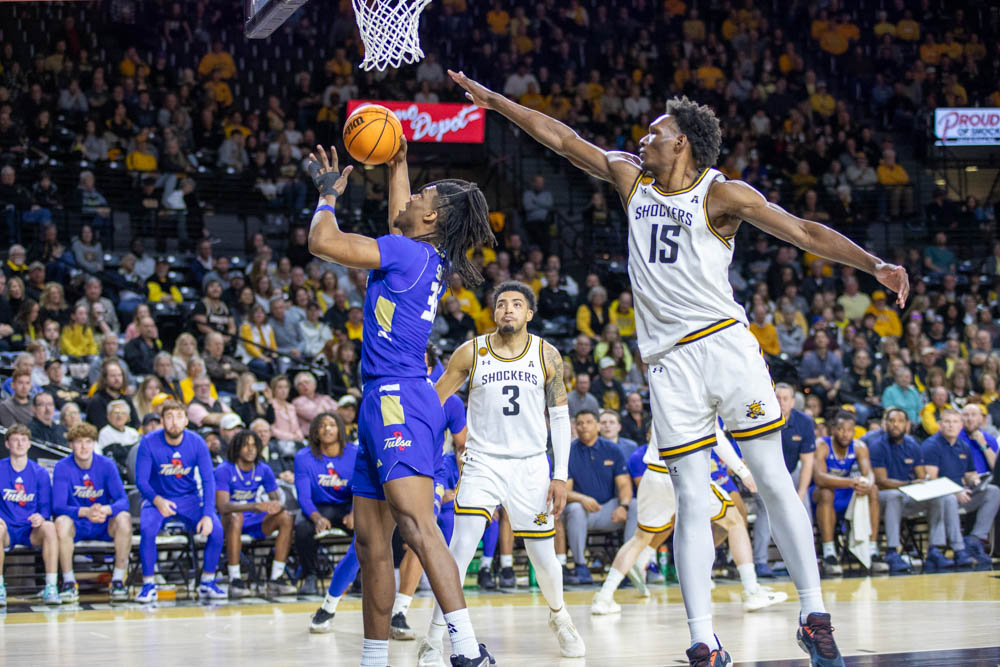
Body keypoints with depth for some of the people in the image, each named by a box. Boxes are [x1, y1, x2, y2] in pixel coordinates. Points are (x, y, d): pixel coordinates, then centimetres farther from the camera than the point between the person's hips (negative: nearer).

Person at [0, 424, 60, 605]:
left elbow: (46, 507, 5)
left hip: (31, 531, 1)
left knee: (49, 527, -33)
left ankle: (51, 588, -31)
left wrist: (41, 517, -19)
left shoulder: (40, 473, 6)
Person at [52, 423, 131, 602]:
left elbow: (123, 500, -13)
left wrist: (106, 510, -38)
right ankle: (69, 583, -22)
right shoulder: (62, 468, -8)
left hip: (104, 526, 1)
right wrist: (85, 512, -37)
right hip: (77, 527, -1)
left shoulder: (106, 465, -5)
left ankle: (118, 580, -20)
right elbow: (58, 507, -18)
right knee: (62, 521, -34)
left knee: (124, 518, -30)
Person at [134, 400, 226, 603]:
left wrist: (207, 515, -23)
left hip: (189, 497, 2)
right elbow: (141, 480, -12)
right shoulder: (149, 443, -14)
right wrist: (157, 501, -33)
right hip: (157, 498, -2)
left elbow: (208, 480, -9)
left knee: (216, 530, -23)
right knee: (147, 529, -33)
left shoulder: (196, 443, -10)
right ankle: (149, 585, -16)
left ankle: (207, 582, -5)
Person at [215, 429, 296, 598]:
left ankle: (276, 579, -20)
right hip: (229, 521, -5)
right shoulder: (224, 470, -14)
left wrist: (277, 505, -25)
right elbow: (223, 505, -26)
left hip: (253, 521, 5)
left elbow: (276, 498, 3)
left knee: (285, 518, -19)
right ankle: (234, 580, -34)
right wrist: (254, 506, -40)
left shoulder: (263, 470, 2)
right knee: (235, 517, -39)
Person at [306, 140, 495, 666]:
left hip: (398, 400, -10)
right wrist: (396, 163, 43)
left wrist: (329, 195, 8)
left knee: (416, 523, -23)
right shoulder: (432, 261, 17)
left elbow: (322, 241, -10)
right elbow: (398, 219, 41)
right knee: (371, 540, 11)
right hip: (384, 402, 10)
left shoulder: (407, 251, -8)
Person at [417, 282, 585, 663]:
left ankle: (559, 617, 38)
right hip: (482, 463, -1)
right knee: (461, 550, -18)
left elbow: (560, 417, 4)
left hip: (530, 467, 1)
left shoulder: (546, 355, 0)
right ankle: (432, 642, -14)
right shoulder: (471, 353, -3)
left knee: (543, 557, 7)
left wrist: (561, 475, -3)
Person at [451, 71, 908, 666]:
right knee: (693, 500, -2)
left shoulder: (724, 195, -2)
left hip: (725, 343, -3)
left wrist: (872, 264, -20)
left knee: (773, 481, -3)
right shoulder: (632, 178, 13)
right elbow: (564, 138, 19)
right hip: (670, 360, 3)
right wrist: (495, 101, 22)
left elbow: (805, 232, -7)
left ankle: (815, 616, 4)